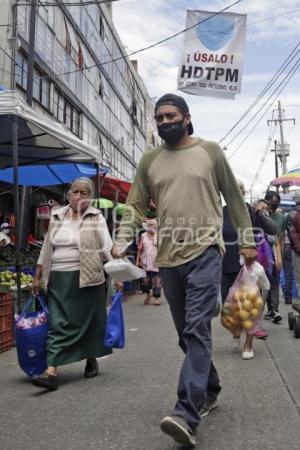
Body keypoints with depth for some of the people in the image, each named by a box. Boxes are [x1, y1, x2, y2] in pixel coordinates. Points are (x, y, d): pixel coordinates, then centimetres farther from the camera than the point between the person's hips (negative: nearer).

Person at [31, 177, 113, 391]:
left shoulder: (96, 218, 0)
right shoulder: (57, 217, 11)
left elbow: (108, 248, -4)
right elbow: (46, 249, 15)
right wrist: (37, 277, 13)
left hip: (87, 279, -2)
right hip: (59, 280, 3)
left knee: (89, 321, 8)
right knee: (58, 323, -2)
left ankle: (91, 360, 28)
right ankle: (52, 371, -3)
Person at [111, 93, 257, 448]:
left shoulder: (209, 151, 5)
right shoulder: (149, 160, 12)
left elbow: (234, 198, 9)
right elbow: (135, 206, 8)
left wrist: (247, 239, 8)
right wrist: (122, 240, -8)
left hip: (205, 251, -4)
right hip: (168, 258, 4)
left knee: (197, 330, -14)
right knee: (186, 334, 13)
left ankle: (187, 415, -15)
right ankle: (209, 391, 33)